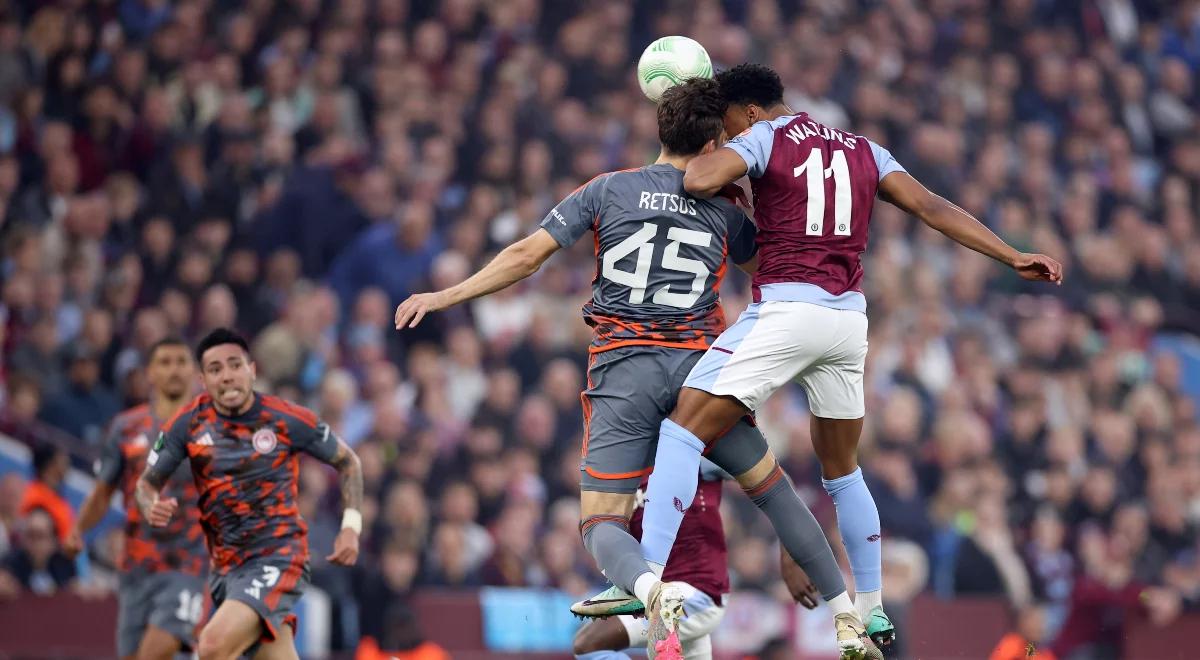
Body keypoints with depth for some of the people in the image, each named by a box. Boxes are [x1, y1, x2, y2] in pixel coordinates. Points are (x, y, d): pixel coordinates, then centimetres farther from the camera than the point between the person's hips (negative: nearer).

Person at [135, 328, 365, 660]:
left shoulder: (288, 420, -5)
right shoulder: (189, 423, 1)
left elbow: (347, 461, 9)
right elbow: (147, 482, 11)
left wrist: (351, 527, -2)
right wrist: (153, 507, -13)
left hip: (277, 555, -4)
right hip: (226, 566, 4)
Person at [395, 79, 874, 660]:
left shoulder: (608, 189, 5)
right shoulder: (724, 209, 8)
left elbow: (527, 255, 1)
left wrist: (443, 297, 8)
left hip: (623, 371, -1)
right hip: (698, 366, 1)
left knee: (600, 524, -2)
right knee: (772, 489, 18)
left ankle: (653, 590, -36)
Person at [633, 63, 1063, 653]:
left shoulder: (764, 138, 3)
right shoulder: (863, 150, 19)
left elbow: (697, 181, -13)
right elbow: (931, 208, 11)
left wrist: (711, 158, 11)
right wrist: (1014, 258, 9)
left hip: (786, 308, -6)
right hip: (849, 318, 6)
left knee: (684, 431, -6)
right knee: (842, 470, 21)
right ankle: (872, 614, 24)